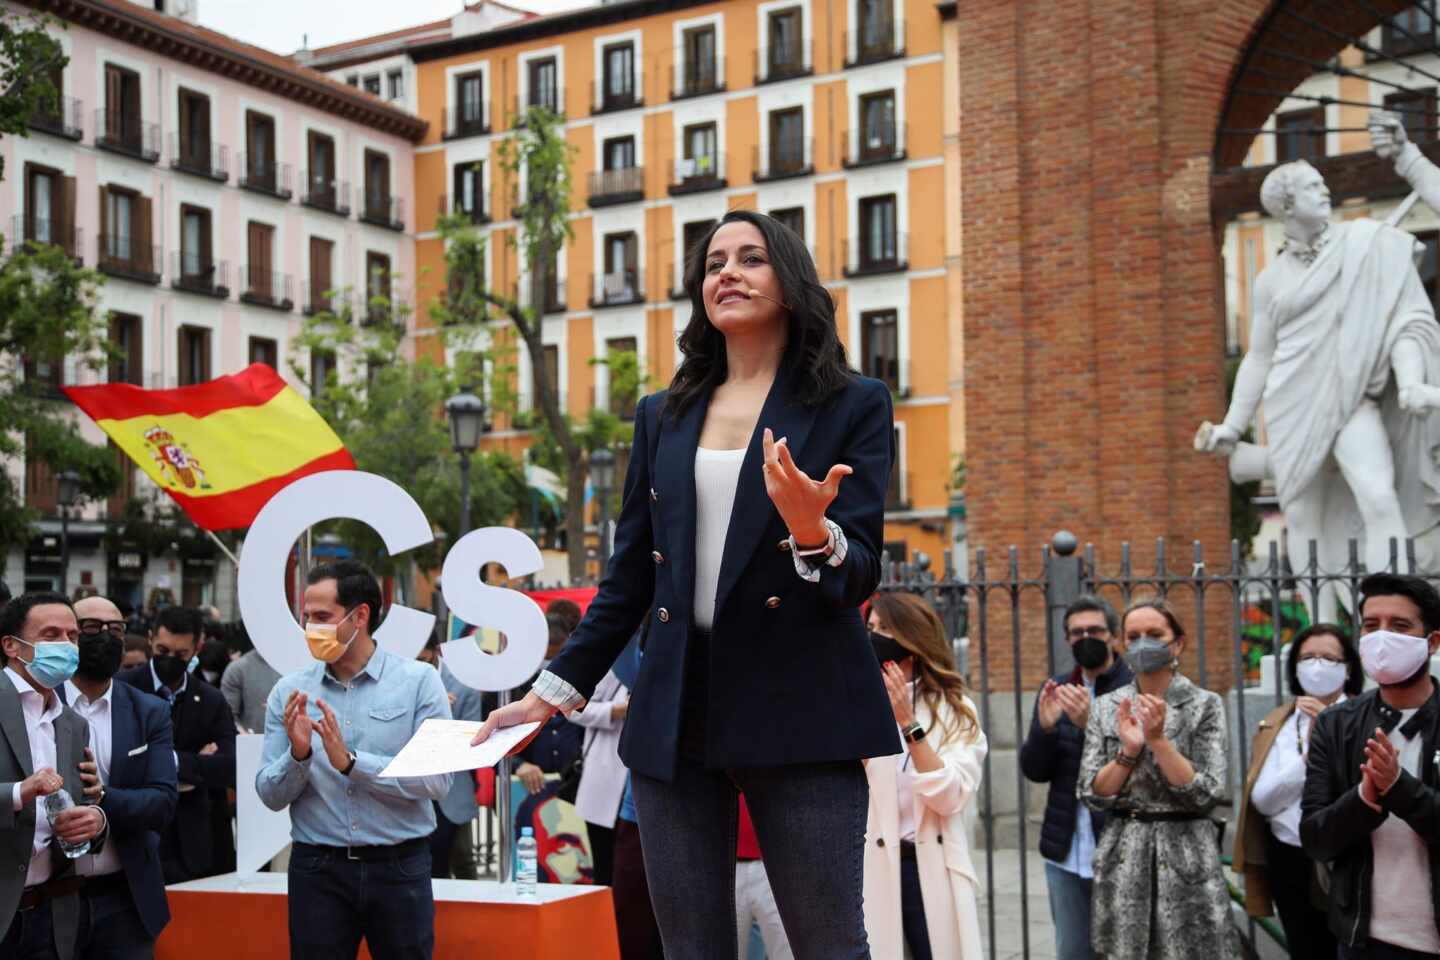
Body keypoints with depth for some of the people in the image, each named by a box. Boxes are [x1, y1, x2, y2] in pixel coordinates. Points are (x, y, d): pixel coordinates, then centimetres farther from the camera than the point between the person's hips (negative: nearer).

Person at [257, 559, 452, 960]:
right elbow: (271, 796, 2)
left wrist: (351, 761, -19)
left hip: (399, 867, -1)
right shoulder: (289, 692, 2)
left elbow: (438, 781, -12)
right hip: (317, 869, 2)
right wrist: (298, 755, -17)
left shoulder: (419, 681, -5)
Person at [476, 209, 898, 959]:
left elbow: (860, 573, -5)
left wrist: (812, 532, -27)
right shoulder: (661, 417, 14)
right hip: (677, 714, 4)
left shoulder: (853, 406, 3)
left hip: (798, 710, -4)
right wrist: (554, 692, 14)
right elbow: (629, 574, 17)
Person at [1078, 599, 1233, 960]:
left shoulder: (1204, 705, -2)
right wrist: (1128, 749, -14)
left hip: (1185, 858, -2)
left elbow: (1206, 793, -10)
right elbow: (1092, 795, 0)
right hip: (1122, 861, 2)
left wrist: (1158, 740, -19)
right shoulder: (1106, 707, 5)